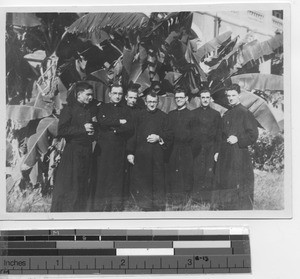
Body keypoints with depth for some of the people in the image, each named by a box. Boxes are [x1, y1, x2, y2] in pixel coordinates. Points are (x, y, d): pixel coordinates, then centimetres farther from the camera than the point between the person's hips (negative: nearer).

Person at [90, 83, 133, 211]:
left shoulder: (125, 110, 15)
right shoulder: (102, 107, 10)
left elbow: (130, 128, 1)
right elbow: (101, 121, -9)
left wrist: (113, 128, -9)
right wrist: (119, 122, -6)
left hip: (119, 149, 2)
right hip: (103, 149, -2)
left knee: (117, 177, 1)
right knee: (101, 176, -4)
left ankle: (116, 207, 7)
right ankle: (98, 207, 1)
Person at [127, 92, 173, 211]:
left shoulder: (163, 116, 7)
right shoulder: (139, 116, 9)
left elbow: (169, 134, 6)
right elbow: (133, 135, 6)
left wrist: (159, 138, -13)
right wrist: (130, 152, 0)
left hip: (157, 155, -1)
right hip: (141, 155, 1)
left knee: (158, 181, 0)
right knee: (140, 181, 0)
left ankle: (159, 206, 11)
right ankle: (144, 205, 10)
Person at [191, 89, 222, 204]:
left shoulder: (216, 114, 10)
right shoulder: (193, 114, 10)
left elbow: (219, 134, 7)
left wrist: (217, 151, 0)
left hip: (211, 149, 0)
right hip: (196, 149, 0)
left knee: (209, 174, -3)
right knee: (197, 174, -3)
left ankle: (208, 199, 3)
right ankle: (197, 198, 3)